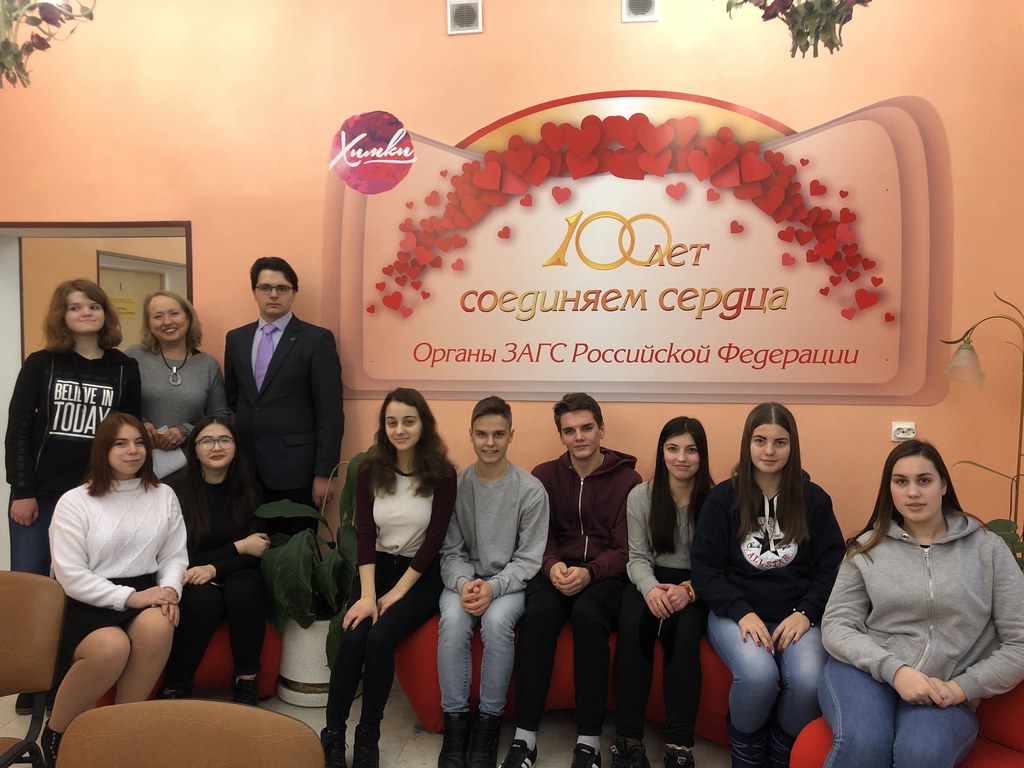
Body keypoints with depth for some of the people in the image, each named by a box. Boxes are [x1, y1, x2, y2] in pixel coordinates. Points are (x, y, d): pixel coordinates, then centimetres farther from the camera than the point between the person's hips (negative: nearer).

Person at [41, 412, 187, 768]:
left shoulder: (164, 495, 10)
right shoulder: (74, 501, -1)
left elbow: (175, 556, 10)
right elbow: (71, 576, -7)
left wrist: (169, 590, -11)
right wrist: (129, 597, -17)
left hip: (145, 594, 3)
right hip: (90, 603, -2)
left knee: (157, 624, -33)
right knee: (112, 646, -34)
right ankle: (55, 734, -4)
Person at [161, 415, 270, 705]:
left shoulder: (249, 490, 0)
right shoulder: (177, 493, -7)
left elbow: (260, 549, -4)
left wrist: (214, 568, -20)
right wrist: (238, 547, -13)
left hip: (237, 577, 2)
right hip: (194, 585, -1)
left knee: (244, 588, -32)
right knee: (203, 598, -34)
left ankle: (246, 683, -20)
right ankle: (174, 690, -18)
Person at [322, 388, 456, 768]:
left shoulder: (442, 474, -10)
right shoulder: (370, 470, -2)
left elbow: (434, 540, -11)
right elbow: (364, 533, -5)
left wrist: (397, 592, -13)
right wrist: (367, 594, -15)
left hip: (422, 574, -2)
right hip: (378, 566, 3)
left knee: (380, 638, -24)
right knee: (353, 637, -21)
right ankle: (332, 735, -4)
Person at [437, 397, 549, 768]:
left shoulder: (531, 490, -8)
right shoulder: (455, 485, -3)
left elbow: (528, 559, -6)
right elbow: (450, 551, 1)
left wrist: (494, 586, -21)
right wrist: (463, 582, -19)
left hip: (509, 582, -1)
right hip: (464, 579, 2)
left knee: (497, 621, -32)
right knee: (453, 620, -29)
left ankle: (488, 721, -11)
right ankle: (455, 720, -10)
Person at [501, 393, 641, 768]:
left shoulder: (627, 479, 0)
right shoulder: (544, 476, 8)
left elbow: (625, 550, -4)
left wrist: (589, 572, -23)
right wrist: (552, 565, -18)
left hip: (605, 575, -2)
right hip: (557, 571, 2)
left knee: (587, 612, -35)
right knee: (539, 613, -31)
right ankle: (524, 737, -22)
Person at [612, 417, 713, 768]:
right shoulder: (640, 496, 0)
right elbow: (638, 558, 1)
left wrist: (689, 590, -24)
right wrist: (650, 588, -20)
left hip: (697, 586, -1)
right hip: (650, 580, 1)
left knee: (683, 632, -33)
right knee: (632, 626, -30)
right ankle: (628, 739, -19)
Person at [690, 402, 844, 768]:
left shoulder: (814, 499, 5)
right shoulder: (723, 497, 0)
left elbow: (832, 566, 5)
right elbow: (704, 567, -2)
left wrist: (805, 613, -11)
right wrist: (743, 613, -15)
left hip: (797, 615, 2)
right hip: (735, 612, -1)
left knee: (808, 680, -27)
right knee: (758, 674, -30)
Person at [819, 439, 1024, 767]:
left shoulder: (988, 548, 6)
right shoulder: (868, 547, 6)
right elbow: (836, 627, 1)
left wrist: (959, 689, -7)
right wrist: (895, 670, -15)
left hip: (944, 695, -1)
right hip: (867, 672, 1)